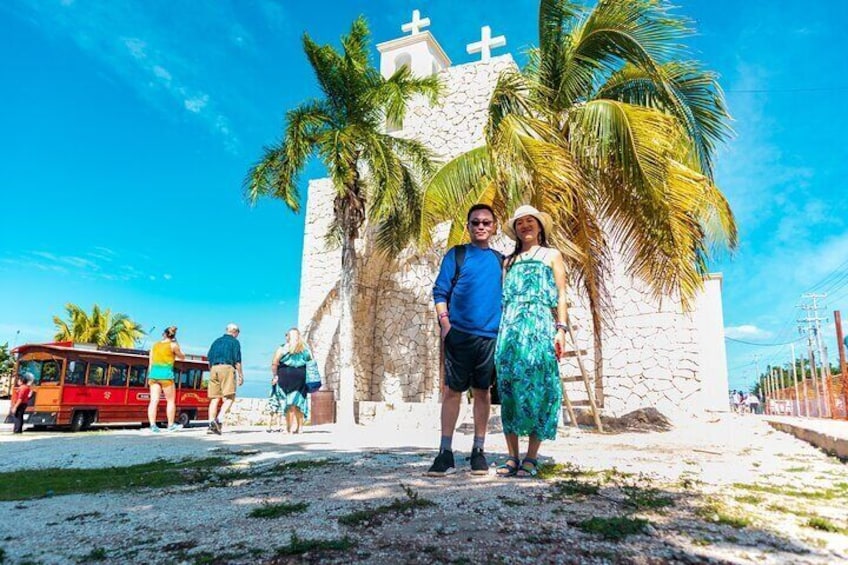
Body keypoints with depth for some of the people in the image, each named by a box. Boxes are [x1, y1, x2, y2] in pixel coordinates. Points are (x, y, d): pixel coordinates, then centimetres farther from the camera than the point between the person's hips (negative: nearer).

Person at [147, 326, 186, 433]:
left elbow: (151, 363, 13)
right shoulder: (173, 345, -1)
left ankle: (152, 425, -7)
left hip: (153, 373, 4)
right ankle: (171, 425, 12)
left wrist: (149, 377, 17)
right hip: (166, 374, -4)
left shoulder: (155, 345, 12)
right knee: (171, 400, 7)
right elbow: (182, 357, 14)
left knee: (154, 401, 0)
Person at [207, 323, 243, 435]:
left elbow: (209, 358, 19)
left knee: (214, 398, 6)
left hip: (214, 369, 6)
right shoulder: (234, 342, 6)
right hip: (227, 368, -6)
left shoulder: (216, 341, 22)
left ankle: (211, 424, -3)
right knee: (229, 398, -7)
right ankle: (219, 420, -25)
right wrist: (241, 375, -1)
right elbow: (237, 360, -3)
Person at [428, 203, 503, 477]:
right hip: (459, 333, -2)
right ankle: (446, 454, 6)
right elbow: (440, 292, 1)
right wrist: (444, 322, -11)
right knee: (452, 390, 0)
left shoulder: (500, 260, 13)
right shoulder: (456, 254, 5)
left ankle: (478, 452, 18)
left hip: (490, 336, 3)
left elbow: (507, 297, 17)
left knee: (482, 391, 8)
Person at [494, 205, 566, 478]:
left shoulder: (551, 255, 15)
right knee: (509, 387, -3)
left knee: (537, 387, -7)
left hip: (540, 326, -3)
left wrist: (561, 329, -5)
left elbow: (561, 296, 6)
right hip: (510, 327, 3)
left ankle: (531, 457, 0)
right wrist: (501, 330, 6)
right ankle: (512, 457, 4)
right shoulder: (509, 261, 22)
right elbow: (503, 298, 17)